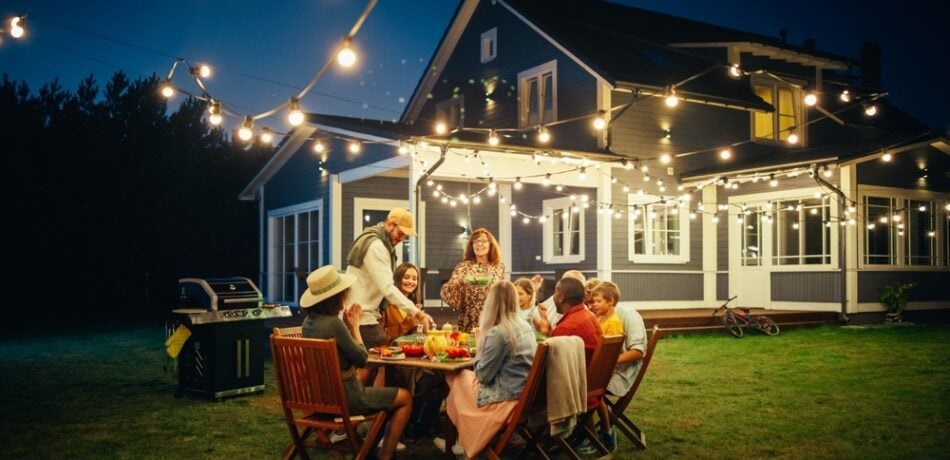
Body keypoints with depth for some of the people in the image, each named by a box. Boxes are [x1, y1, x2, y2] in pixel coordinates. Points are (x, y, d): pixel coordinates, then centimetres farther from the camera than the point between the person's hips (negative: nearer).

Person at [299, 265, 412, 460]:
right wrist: (355, 326, -5)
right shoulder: (333, 323, -25)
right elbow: (362, 359, -15)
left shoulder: (309, 321, 1)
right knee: (406, 398, 7)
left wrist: (348, 325, 3)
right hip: (344, 397, -8)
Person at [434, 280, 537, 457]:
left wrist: (479, 351, 2)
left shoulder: (497, 333, -20)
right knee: (464, 376, 18)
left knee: (456, 379, 12)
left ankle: (465, 442, 28)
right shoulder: (525, 327, 5)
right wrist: (484, 345, 15)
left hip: (506, 397, -8)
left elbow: (483, 375, -14)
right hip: (524, 392, 8)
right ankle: (463, 439, 24)